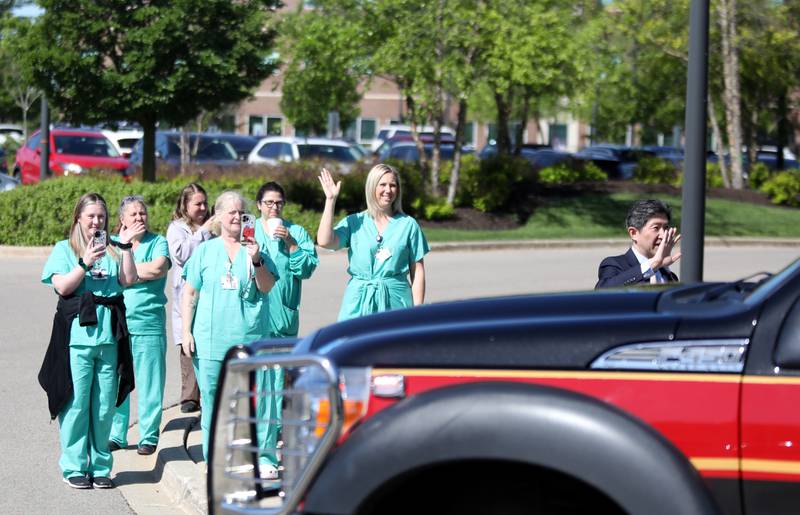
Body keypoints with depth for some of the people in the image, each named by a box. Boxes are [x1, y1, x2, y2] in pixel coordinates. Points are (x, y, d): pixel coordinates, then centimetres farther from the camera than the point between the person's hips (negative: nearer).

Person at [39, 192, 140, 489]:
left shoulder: (112, 249, 15)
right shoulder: (64, 249, 9)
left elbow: (129, 280, 1)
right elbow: (62, 287, -4)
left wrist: (125, 247, -6)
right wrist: (85, 263, -13)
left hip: (109, 336, 2)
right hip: (77, 334, -2)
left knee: (104, 406, 4)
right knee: (76, 403, -3)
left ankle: (100, 466, 13)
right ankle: (74, 467, 4)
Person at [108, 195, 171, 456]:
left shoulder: (158, 242, 5)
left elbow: (158, 269, -14)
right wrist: (143, 272, -8)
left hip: (148, 324, -2)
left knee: (149, 382, 0)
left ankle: (149, 436, 8)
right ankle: (116, 435, 13)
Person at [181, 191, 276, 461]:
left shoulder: (254, 249, 9)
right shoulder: (205, 251, 11)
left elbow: (267, 287, -2)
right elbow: (190, 294, 11)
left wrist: (256, 259, -17)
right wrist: (186, 332, 4)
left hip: (249, 338, 0)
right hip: (210, 341, 1)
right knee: (212, 400, 1)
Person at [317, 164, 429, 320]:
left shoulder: (408, 224, 7)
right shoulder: (354, 222, 8)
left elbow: (417, 271, 7)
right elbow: (324, 241, -9)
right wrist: (330, 199, -4)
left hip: (395, 301, 0)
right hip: (359, 302, 0)